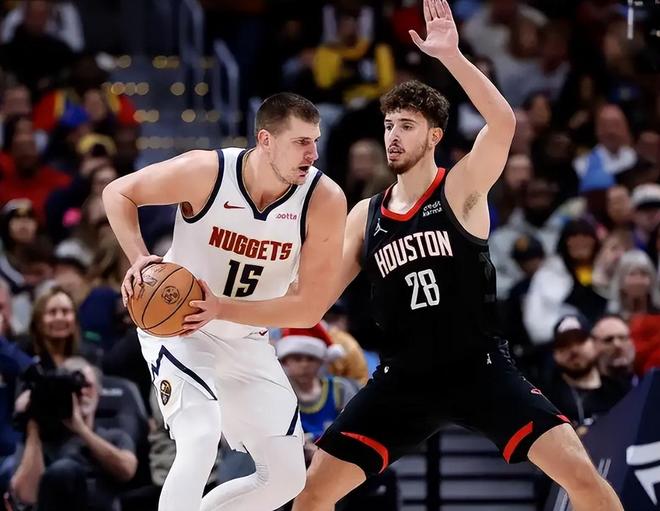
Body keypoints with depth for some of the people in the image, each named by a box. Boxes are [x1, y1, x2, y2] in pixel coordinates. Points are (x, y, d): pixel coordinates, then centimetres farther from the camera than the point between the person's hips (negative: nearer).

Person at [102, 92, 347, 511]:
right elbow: (119, 193, -7)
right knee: (201, 441, -29)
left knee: (286, 477, 5)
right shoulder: (205, 172, -23)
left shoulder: (325, 201, -20)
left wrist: (220, 309, -30)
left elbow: (309, 308, -20)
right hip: (174, 325, -4)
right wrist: (140, 260, -24)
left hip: (247, 342, 4)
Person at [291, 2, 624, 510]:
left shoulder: (461, 189, -5)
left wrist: (450, 54, -31)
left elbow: (503, 123, -24)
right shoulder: (366, 216, 8)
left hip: (479, 367, -4)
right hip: (404, 379, 4)